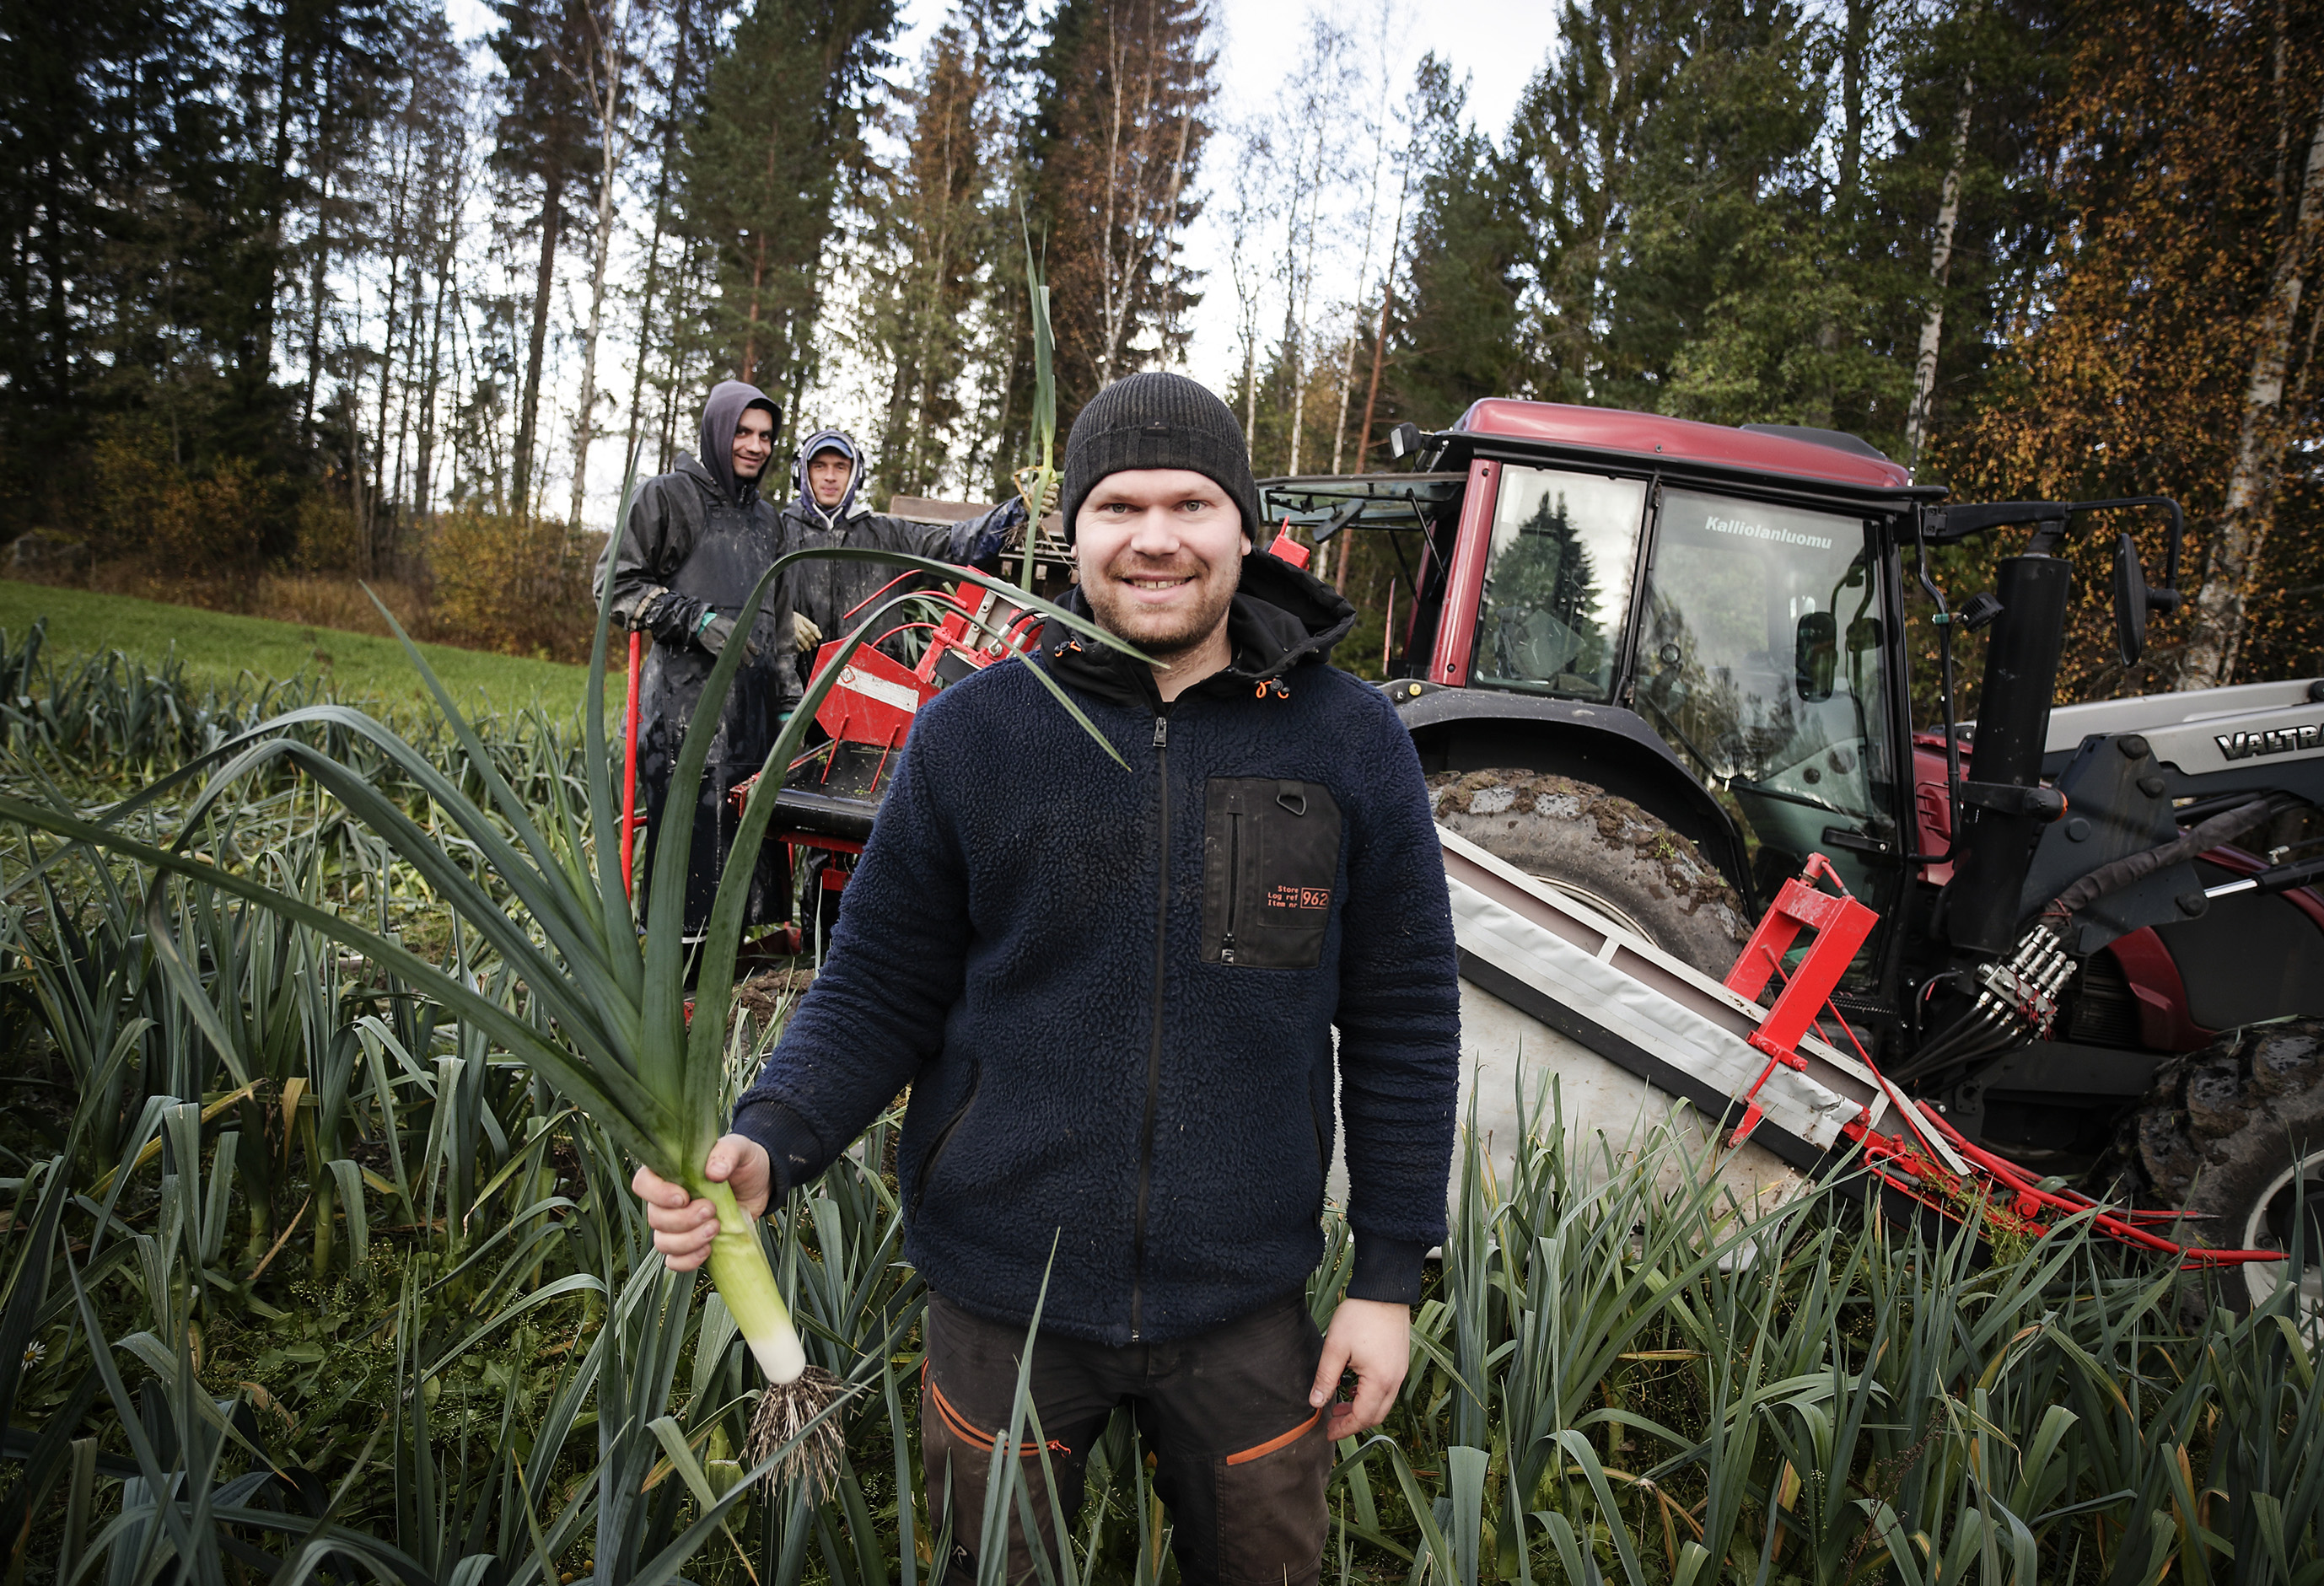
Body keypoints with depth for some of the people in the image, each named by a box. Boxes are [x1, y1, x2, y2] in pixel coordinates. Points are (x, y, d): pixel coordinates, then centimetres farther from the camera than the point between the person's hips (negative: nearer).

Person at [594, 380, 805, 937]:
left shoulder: (764, 516, 23)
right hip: (685, 698, -6)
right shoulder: (668, 496, 2)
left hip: (753, 702, 6)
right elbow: (614, 584, -3)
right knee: (690, 835, -11)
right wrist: (695, 620, -13)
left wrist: (788, 698, 20)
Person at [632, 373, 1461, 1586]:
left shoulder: (1351, 744, -7)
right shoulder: (969, 735, -8)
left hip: (1244, 1311, 1)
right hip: (1003, 1305, 0)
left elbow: (1402, 1021, -1)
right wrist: (767, 1145, -21)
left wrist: (1389, 1276, 0)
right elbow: (876, 991, -3)